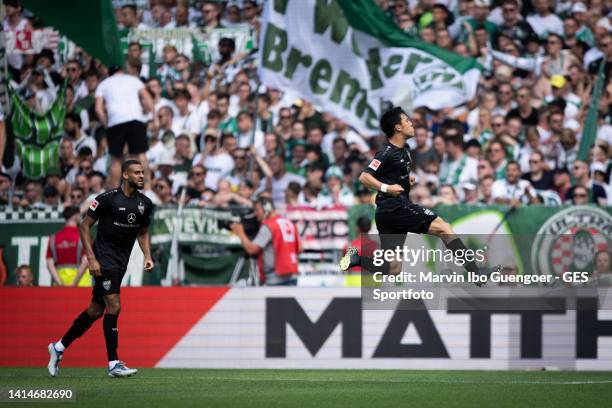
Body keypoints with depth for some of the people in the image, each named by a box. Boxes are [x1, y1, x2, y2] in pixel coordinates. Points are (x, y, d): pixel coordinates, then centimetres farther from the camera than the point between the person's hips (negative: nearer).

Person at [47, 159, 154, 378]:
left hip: (121, 262, 7)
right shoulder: (108, 198, -13)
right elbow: (85, 226, -8)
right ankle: (113, 364, -10)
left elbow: (143, 232, 21)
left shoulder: (145, 203, 7)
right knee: (114, 306, -14)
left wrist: (147, 256, 4)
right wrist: (91, 259, -15)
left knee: (96, 310, 11)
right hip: (104, 259, -7)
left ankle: (59, 347, 27)